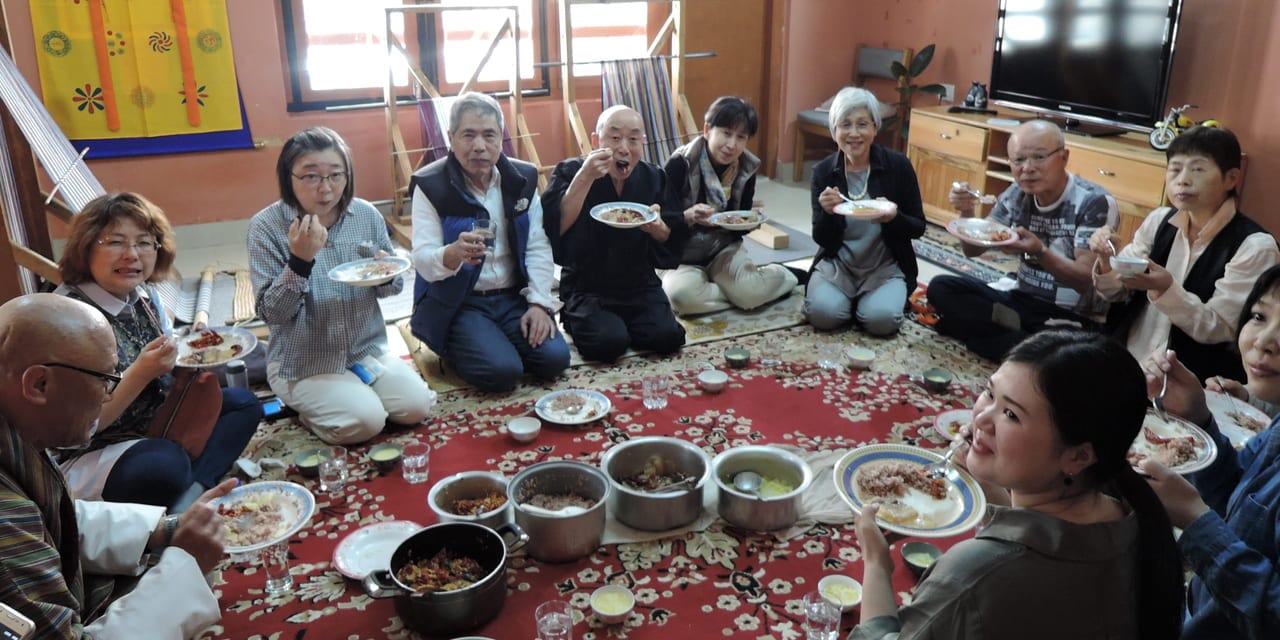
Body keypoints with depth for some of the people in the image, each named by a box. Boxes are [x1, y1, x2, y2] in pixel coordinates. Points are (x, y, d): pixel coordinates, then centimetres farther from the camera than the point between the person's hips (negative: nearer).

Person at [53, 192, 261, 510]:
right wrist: (140, 373, -29)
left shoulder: (144, 295, 2)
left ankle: (190, 496, -17)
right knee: (167, 463, -37)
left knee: (243, 403, 2)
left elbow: (168, 372, 16)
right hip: (85, 457, -9)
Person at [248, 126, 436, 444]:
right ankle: (305, 403, 8)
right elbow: (272, 313, -17)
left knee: (417, 406, -12)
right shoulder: (266, 227, -13)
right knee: (363, 422, -22)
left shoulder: (366, 214, -3)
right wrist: (299, 260, -32)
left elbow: (392, 288, 8)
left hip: (367, 348, 4)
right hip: (303, 362, -4)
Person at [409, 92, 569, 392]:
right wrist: (454, 254, -39)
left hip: (513, 297, 4)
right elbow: (423, 260, -17)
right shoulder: (431, 186, -10)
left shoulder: (522, 179, 3)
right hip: (458, 303, -4)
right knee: (501, 371, -24)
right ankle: (457, 348, 9)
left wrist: (539, 302, -10)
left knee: (554, 358, -17)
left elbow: (538, 249, 2)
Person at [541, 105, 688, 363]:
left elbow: (673, 239, 3)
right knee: (609, 342, -26)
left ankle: (620, 321, 13)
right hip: (586, 290, -4)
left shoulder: (654, 177, 2)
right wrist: (584, 178, -34)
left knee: (667, 337, -16)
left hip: (640, 286, 4)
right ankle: (574, 320, 8)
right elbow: (556, 227, -26)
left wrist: (657, 228, -21)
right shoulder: (569, 172, -9)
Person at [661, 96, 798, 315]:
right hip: (681, 256, -2)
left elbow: (740, 229, 4)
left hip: (724, 250, 2)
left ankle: (781, 275, 7)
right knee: (682, 295, -34)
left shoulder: (746, 169, -3)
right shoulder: (679, 165, -17)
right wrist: (689, 217, -39)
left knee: (750, 292, -27)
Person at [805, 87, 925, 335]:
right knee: (823, 313, -26)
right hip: (837, 264, 1)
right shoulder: (823, 172, -4)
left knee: (881, 318, -27)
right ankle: (851, 300, 8)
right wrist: (827, 213, -25)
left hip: (886, 266, -1)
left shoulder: (898, 165, -8)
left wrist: (894, 217, -26)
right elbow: (822, 240, -3)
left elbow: (918, 228, -3)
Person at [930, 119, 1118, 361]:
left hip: (1075, 319, -6)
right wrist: (966, 212, -11)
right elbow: (973, 250, 10)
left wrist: (1039, 251, -38)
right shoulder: (1017, 195, 3)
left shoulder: (1095, 203, -15)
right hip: (1023, 302, 6)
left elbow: (1087, 281, -21)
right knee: (940, 288, -12)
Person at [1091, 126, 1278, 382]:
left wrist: (1166, 289, -28)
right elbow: (1116, 293, 8)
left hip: (1191, 380, -5)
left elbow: (1217, 330, -12)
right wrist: (1107, 259, -13)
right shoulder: (1159, 220, 4)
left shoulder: (1255, 246, -10)